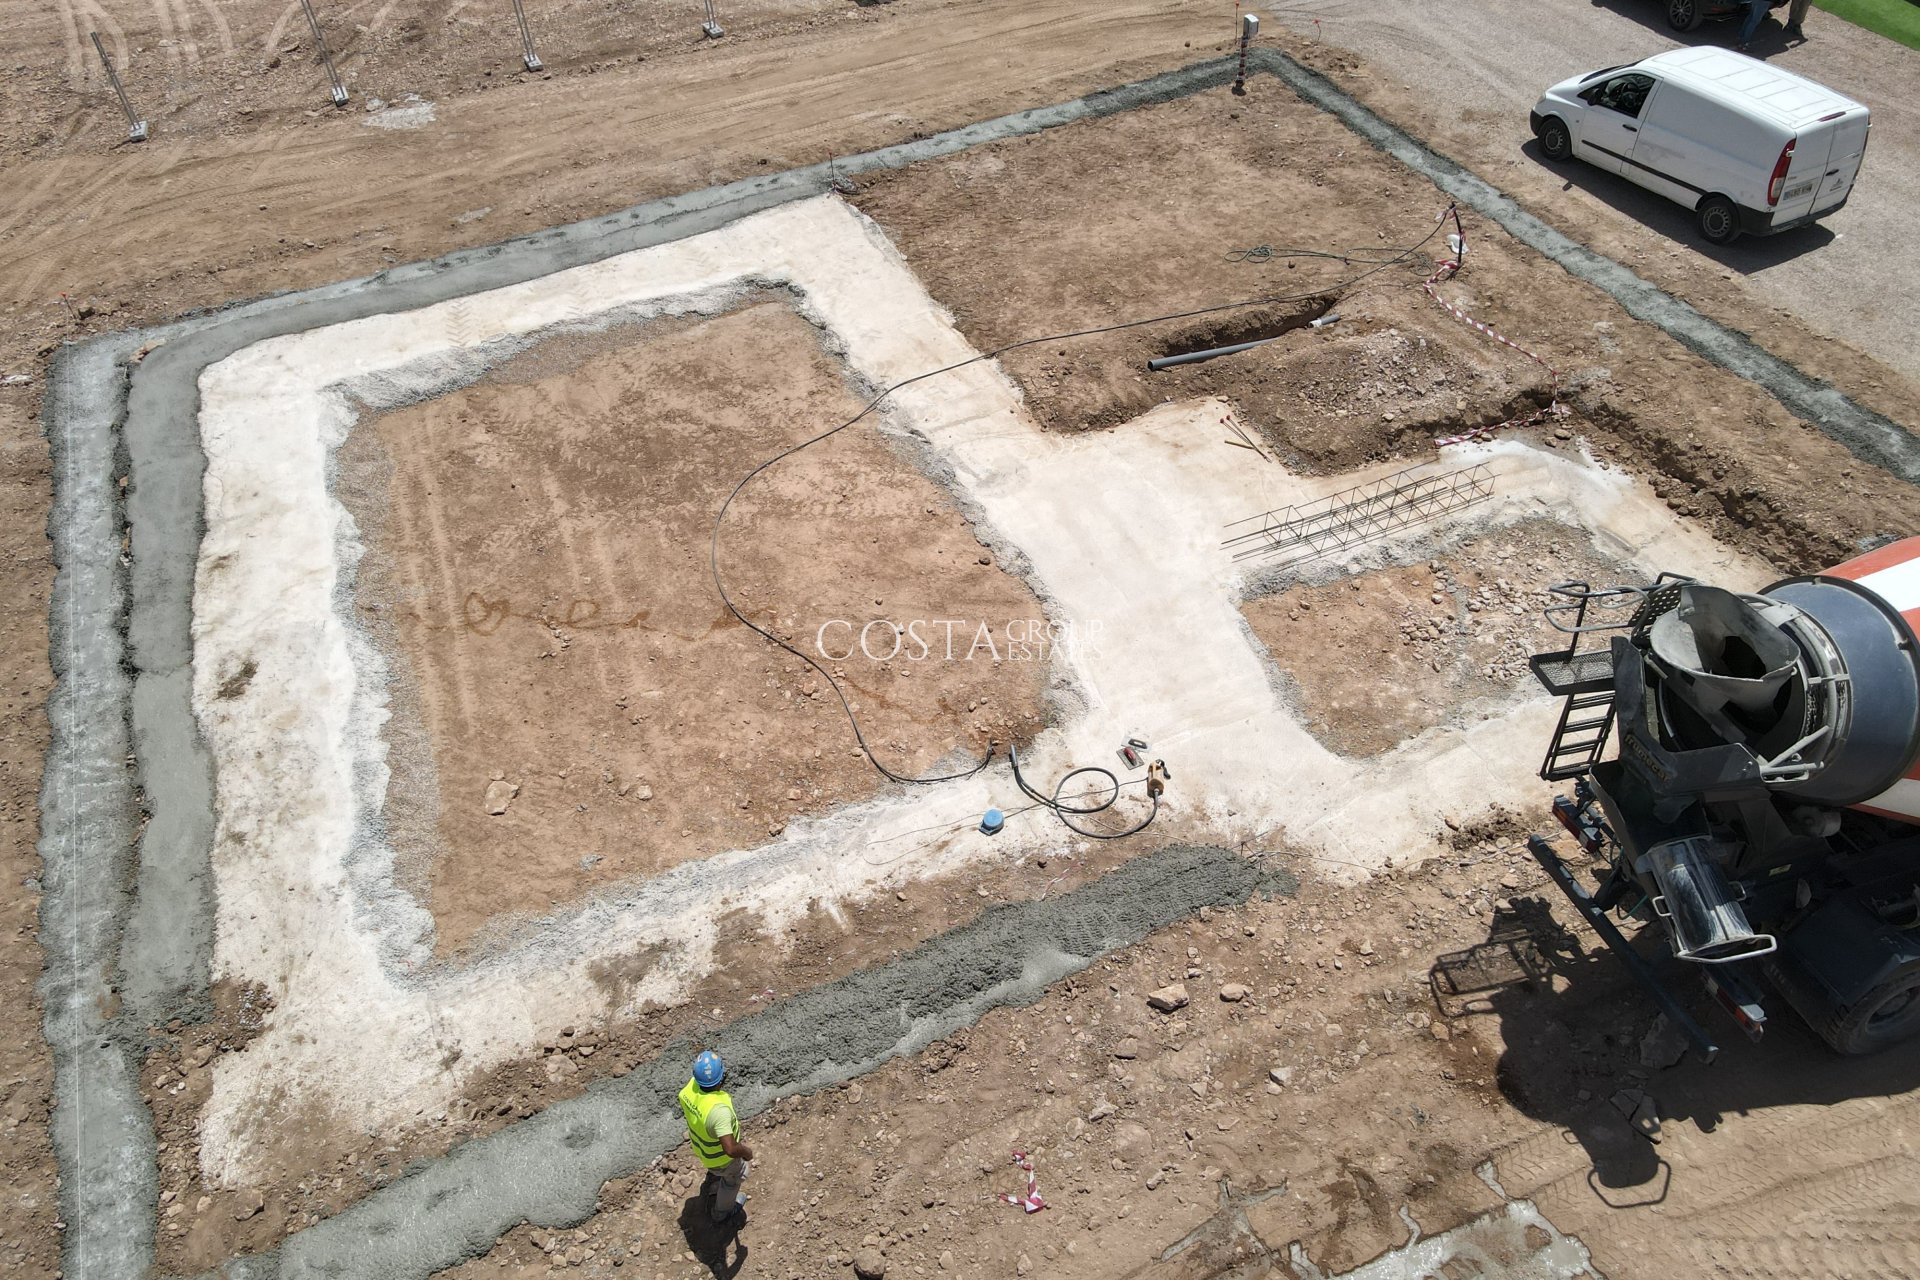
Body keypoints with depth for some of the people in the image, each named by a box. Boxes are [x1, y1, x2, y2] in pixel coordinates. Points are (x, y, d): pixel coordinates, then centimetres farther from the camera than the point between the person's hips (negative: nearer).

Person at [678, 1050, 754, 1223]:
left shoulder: (691, 1087, -28)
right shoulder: (718, 1109, -49)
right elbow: (731, 1150, -50)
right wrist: (747, 1151, -27)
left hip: (700, 1145, 5)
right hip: (721, 1158, -5)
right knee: (734, 1176, 28)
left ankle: (713, 1186, 69)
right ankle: (723, 1211, 54)